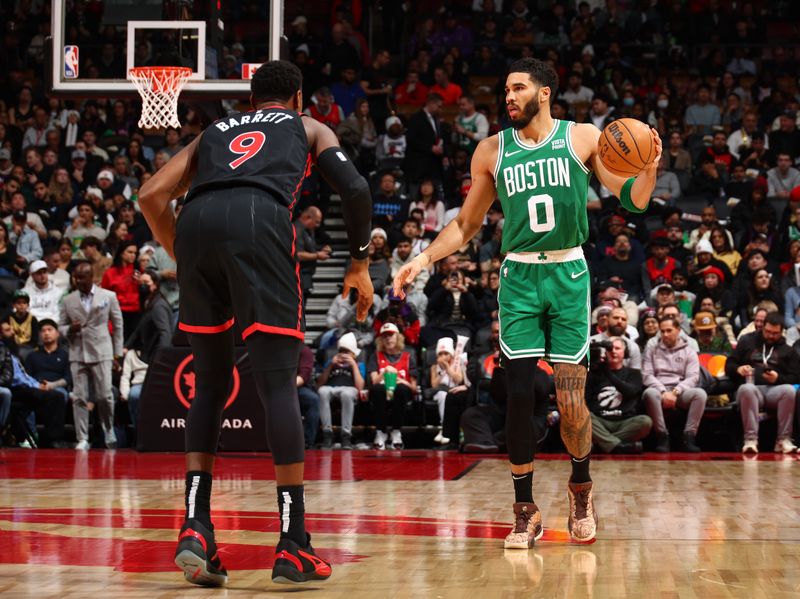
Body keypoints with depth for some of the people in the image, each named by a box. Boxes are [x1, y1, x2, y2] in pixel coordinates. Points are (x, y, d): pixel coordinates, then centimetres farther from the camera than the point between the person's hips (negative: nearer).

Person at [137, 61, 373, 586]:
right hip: (260, 219, -3)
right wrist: (361, 262, 25)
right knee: (279, 382, -1)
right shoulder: (308, 127, 31)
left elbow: (152, 197, 24)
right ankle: (293, 545, -3)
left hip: (196, 224, 3)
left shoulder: (214, 130, 38)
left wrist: (185, 259, 34)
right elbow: (356, 189, 13)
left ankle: (195, 529, 7)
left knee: (211, 383, 16)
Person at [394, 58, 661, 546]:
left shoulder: (584, 139, 1)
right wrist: (424, 259, 2)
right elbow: (467, 223, 14)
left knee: (571, 400, -4)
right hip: (519, 277, 2)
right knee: (519, 395, -6)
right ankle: (526, 510, 5)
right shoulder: (493, 150, 7)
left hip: (569, 275, -1)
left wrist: (650, 168, -22)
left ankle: (581, 487, 23)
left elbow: (634, 199, -1)